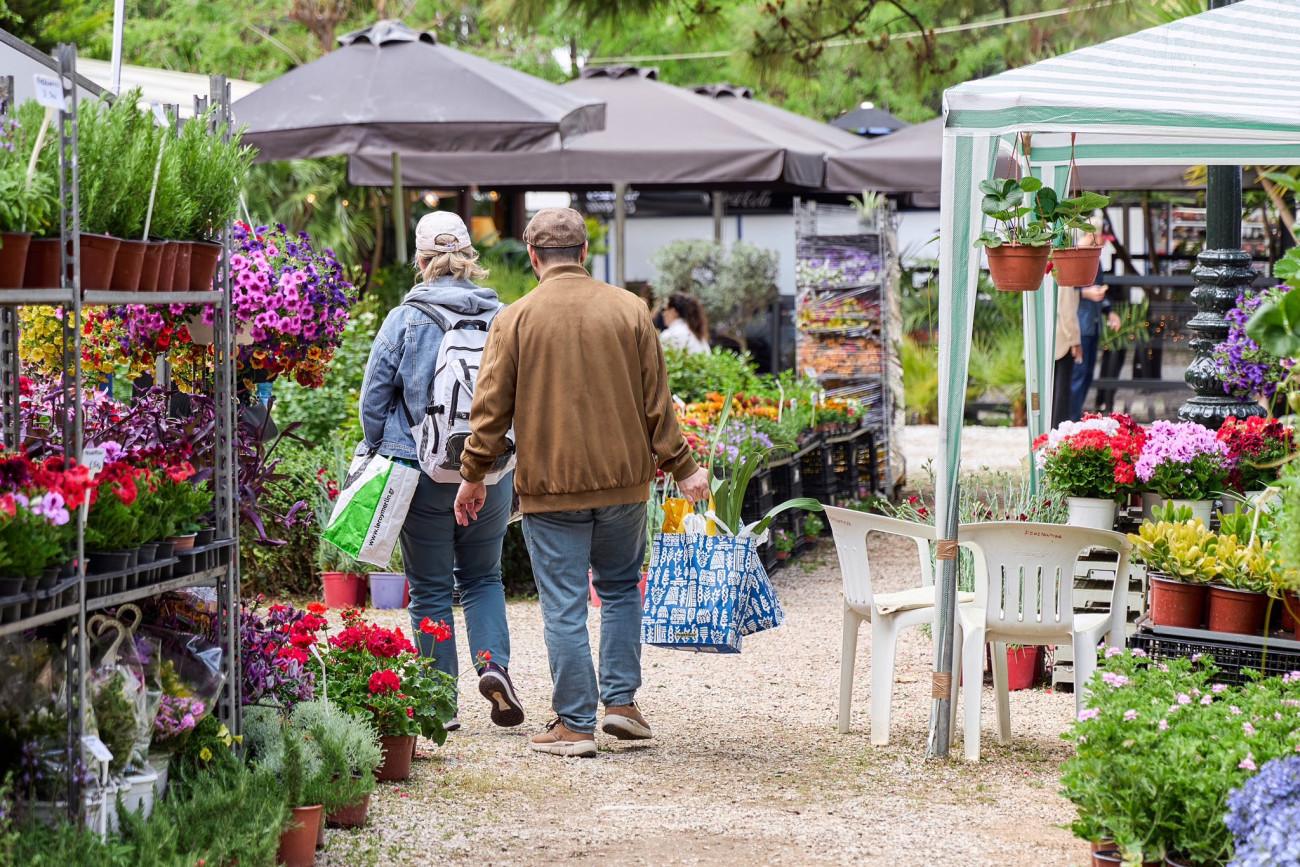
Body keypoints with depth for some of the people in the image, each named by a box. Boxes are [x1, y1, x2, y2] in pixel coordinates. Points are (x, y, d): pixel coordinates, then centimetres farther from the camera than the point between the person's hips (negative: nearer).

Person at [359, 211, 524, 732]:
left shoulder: (404, 320, -6)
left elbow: (374, 397, -2)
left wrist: (379, 453, 13)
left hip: (422, 472, -2)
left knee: (430, 588, 8)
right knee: (482, 577, 19)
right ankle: (493, 663, -3)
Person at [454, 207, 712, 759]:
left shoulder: (516, 319, -5)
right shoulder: (629, 310, 1)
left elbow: (491, 409, -3)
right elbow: (657, 401, 3)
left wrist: (472, 477, 8)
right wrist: (682, 467, 12)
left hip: (549, 484, -2)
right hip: (624, 477, 2)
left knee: (564, 605, 2)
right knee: (621, 587, 20)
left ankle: (575, 724, 3)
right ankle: (621, 700, 13)